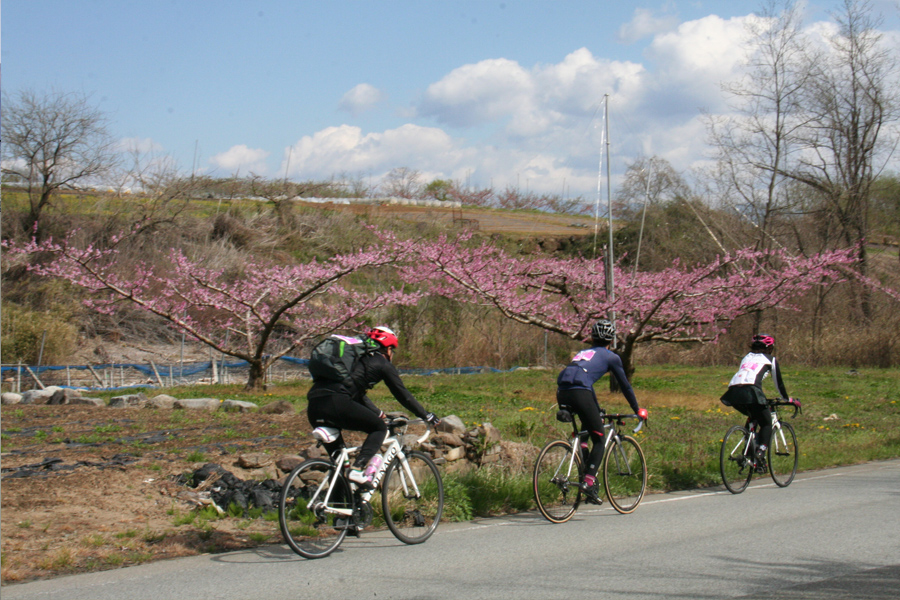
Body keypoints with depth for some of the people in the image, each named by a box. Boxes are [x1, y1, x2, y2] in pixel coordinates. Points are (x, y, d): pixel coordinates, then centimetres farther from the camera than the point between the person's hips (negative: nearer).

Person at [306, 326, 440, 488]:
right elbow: (403, 394, 15)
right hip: (335, 402, -7)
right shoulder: (383, 364, 13)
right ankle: (358, 469, -7)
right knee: (379, 428, 12)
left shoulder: (358, 358, 34)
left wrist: (377, 412, 58)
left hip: (313, 407, 7)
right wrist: (427, 416, 25)